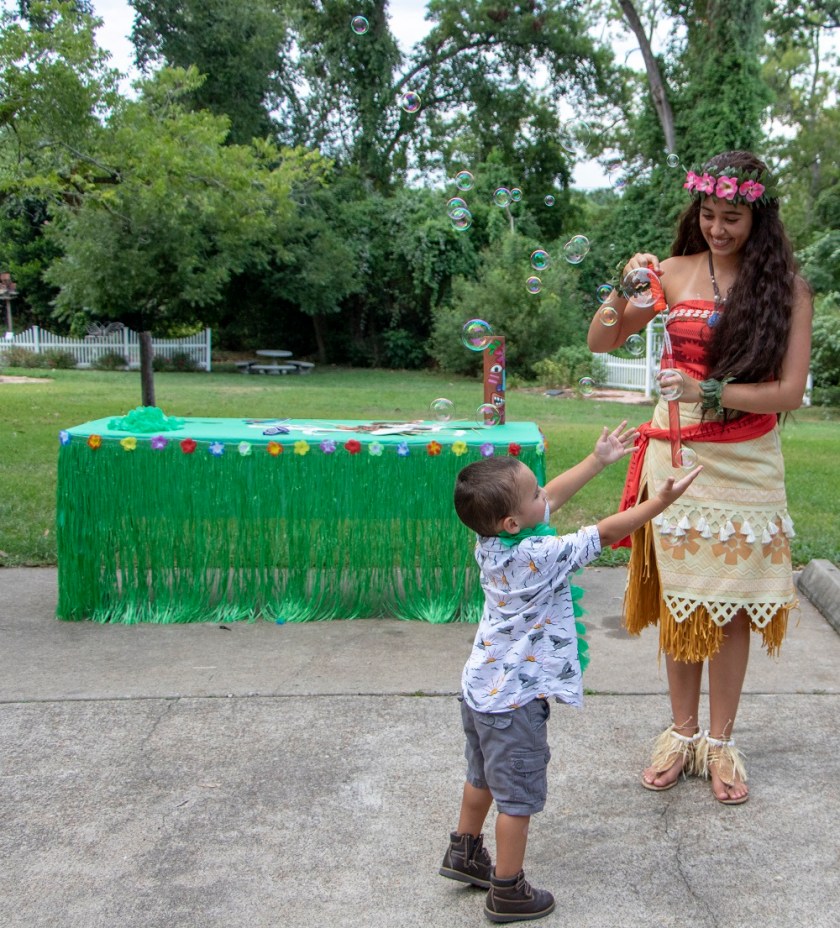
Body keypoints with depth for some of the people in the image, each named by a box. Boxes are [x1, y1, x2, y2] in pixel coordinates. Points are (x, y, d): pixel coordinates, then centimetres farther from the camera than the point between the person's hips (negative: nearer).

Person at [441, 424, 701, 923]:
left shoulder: (492, 540, -6)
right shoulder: (539, 556, -28)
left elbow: (552, 497, 7)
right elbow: (604, 532, -20)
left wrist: (599, 460, 14)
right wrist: (661, 501, -13)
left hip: (481, 688, 9)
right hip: (514, 700, -9)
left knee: (484, 776, 26)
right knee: (518, 795, 6)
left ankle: (465, 853, 44)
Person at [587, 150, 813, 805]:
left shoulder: (787, 288, -2)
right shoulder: (677, 273, 1)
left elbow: (789, 391, -9)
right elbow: (599, 342, 4)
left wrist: (707, 392, -21)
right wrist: (625, 293, -14)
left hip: (746, 464, -1)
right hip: (676, 455, 1)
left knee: (731, 601, 5)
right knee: (679, 596, 7)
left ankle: (721, 740, 21)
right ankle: (683, 730, 24)